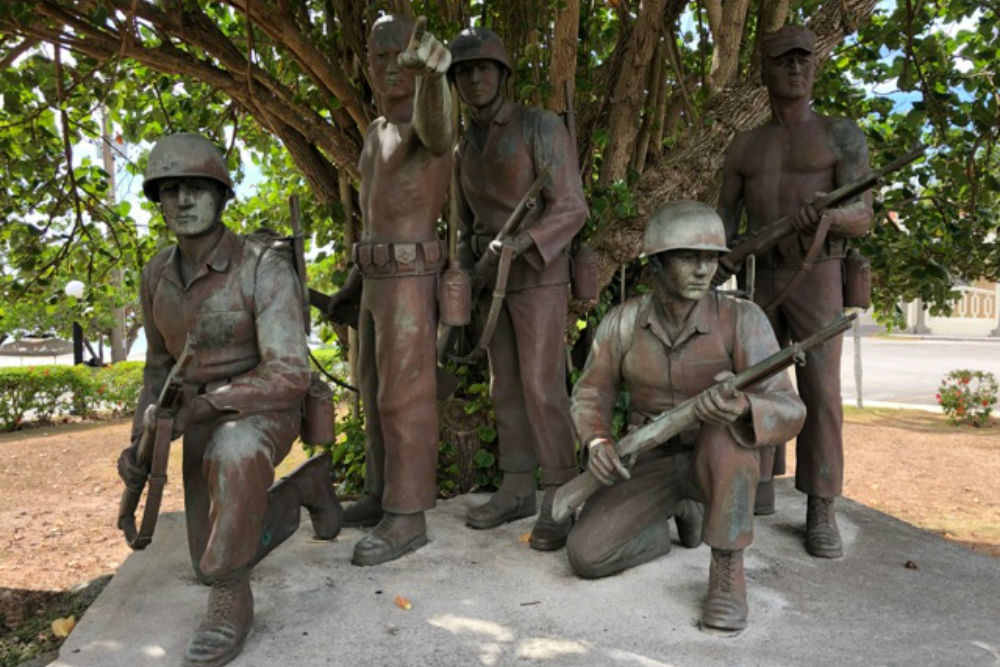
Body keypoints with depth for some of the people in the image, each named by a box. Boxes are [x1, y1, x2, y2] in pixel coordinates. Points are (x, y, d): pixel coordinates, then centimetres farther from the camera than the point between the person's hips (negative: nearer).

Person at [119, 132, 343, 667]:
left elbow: (289, 376, -28)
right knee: (217, 558, 6)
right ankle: (303, 487, 29)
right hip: (205, 427, 6)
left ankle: (229, 598, -21)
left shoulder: (266, 266, -22)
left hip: (265, 415, -6)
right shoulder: (158, 276, 0)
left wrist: (192, 411, -28)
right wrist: (139, 443, -1)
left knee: (234, 456, -42)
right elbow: (162, 363, 12)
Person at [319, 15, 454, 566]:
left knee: (404, 398, -7)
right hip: (377, 280, 9)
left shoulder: (431, 121, -9)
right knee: (377, 393, 14)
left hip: (411, 281, -9)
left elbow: (433, 121, -37)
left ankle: (407, 518, 2)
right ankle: (383, 495, 27)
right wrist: (351, 283, 22)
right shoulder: (377, 134, 20)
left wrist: (432, 71, -59)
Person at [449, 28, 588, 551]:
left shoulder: (543, 127, -10)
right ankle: (516, 491, 15)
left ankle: (561, 502, -3)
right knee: (507, 387, 7)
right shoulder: (465, 149, 12)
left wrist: (519, 244, -31)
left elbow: (570, 209, -16)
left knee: (541, 388, -12)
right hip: (493, 279, 7)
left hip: (539, 275, -6)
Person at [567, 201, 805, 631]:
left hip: (719, 462, -2)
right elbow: (591, 394, -2)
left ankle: (728, 571, -20)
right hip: (649, 464, 2)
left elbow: (787, 414, -27)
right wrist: (597, 442, -25)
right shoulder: (622, 321, -12)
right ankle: (664, 526, 13)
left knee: (725, 429, -39)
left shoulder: (742, 319, -21)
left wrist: (741, 407, -52)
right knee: (586, 555, -18)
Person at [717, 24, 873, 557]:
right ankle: (759, 488, 16)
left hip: (816, 277, -3)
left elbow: (862, 219, -8)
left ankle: (821, 512, -1)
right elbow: (724, 221, 10)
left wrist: (829, 214, -32)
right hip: (758, 279, 3)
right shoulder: (743, 146, 12)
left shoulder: (843, 134, 1)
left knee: (819, 389, -9)